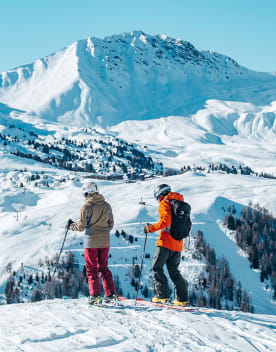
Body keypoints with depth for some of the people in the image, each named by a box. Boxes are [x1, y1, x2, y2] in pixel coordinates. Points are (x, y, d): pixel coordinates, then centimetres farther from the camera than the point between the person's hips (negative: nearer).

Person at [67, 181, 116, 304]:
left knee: (91, 269, 4)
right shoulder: (107, 206, 5)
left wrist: (71, 225, 10)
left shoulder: (86, 206, -11)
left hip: (91, 242, -5)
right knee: (104, 268, 15)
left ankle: (95, 295, -2)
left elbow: (81, 226, -9)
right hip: (105, 241, 5)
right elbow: (111, 224, 10)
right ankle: (110, 293, 10)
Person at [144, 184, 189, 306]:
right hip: (178, 244, 7)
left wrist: (151, 228, -12)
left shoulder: (164, 203, -4)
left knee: (157, 268, -2)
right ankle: (182, 298, 7)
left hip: (166, 242, -7)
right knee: (174, 271, 13)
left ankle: (162, 295, -13)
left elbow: (166, 220, -19)